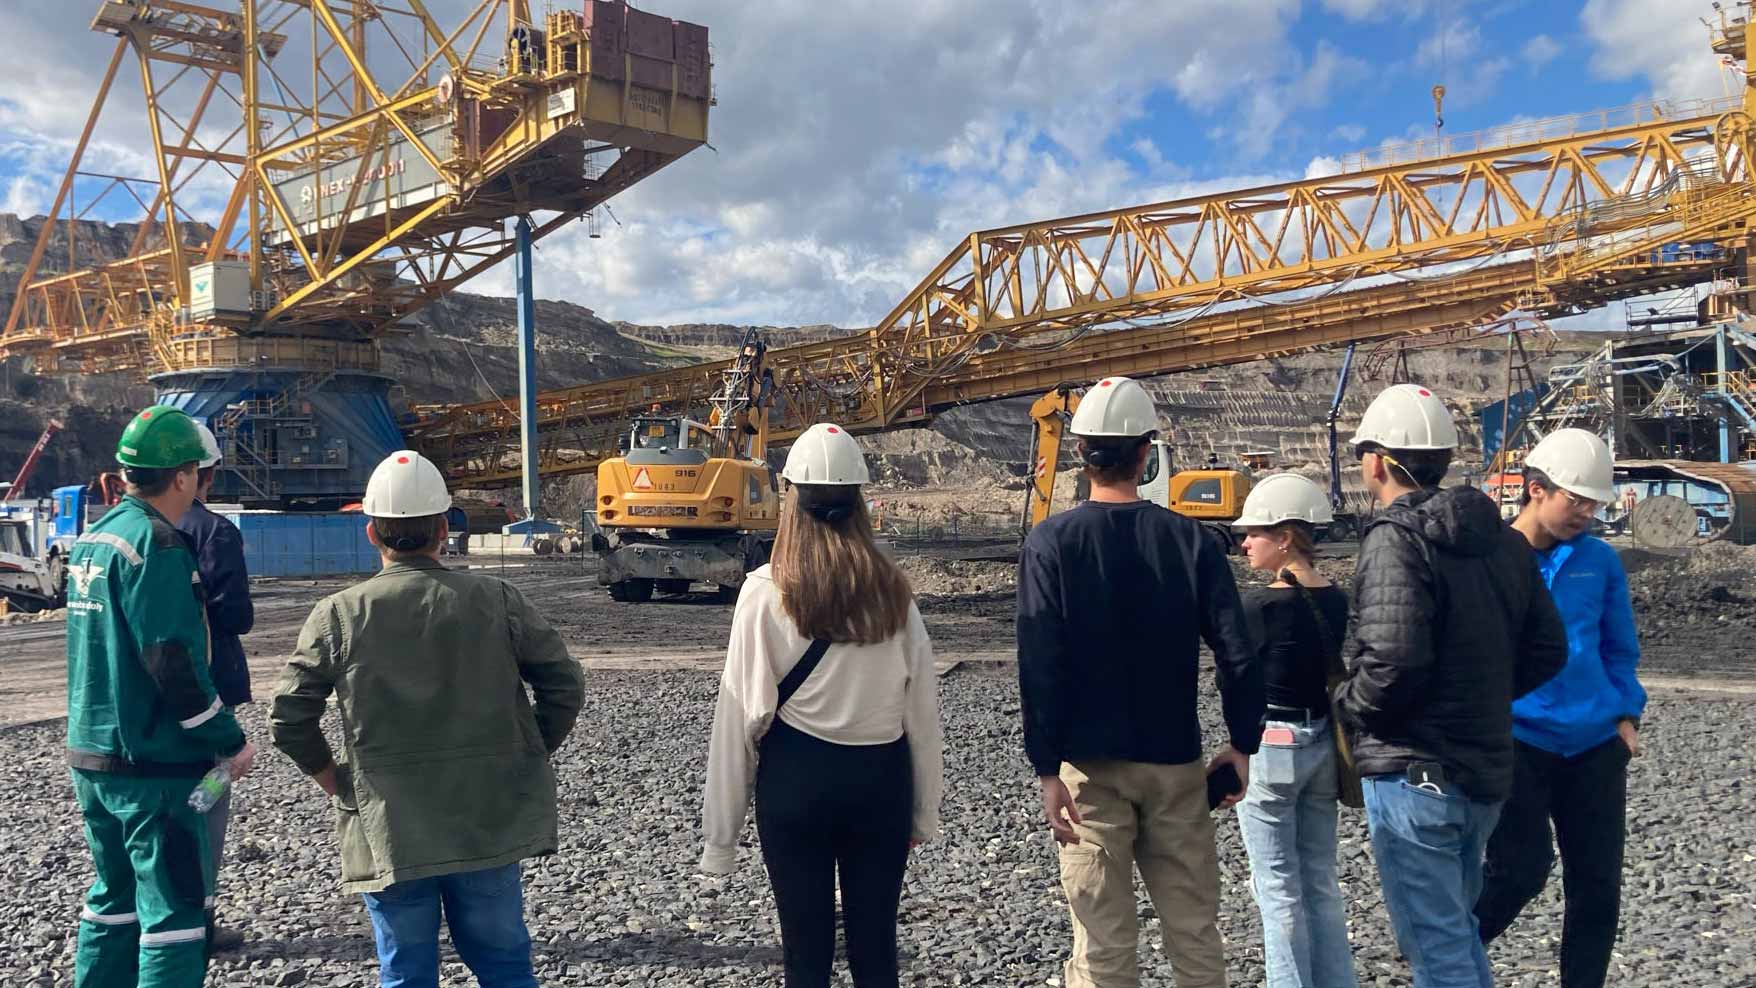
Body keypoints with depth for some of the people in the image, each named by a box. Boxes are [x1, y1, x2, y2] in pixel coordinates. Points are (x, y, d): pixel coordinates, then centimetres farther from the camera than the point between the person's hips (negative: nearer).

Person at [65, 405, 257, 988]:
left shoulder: (92, 538, 10)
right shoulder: (156, 545, -18)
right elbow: (174, 663, -23)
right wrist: (230, 742, -13)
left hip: (90, 754, 9)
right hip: (154, 765, -9)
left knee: (114, 898, 20)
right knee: (177, 910, -1)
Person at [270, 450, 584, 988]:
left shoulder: (339, 614, -6)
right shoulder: (496, 600, -5)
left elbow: (289, 718, -5)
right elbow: (565, 684, -2)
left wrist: (333, 779, 10)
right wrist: (526, 757, 9)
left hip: (389, 832, -1)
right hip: (488, 821, 1)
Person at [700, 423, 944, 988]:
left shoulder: (766, 592, -9)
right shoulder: (892, 590, -2)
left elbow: (741, 713, -8)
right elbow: (922, 709, 2)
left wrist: (720, 836, -1)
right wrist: (924, 812, 13)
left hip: (797, 778, -2)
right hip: (880, 778, 2)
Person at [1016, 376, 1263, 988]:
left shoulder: (1050, 544, -8)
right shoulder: (1190, 540, -3)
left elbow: (1039, 666, -13)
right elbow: (1238, 656, -5)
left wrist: (1047, 768, -10)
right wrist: (1242, 745, 6)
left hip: (1090, 764, -2)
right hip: (1176, 761, 2)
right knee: (1195, 931, 14)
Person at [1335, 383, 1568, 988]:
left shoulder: (1397, 540, -18)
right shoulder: (1503, 540, 8)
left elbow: (1394, 662, -27)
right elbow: (1547, 650, 11)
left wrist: (1348, 706, -9)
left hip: (1414, 774, -8)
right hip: (1486, 772, 8)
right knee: (1457, 930, 25)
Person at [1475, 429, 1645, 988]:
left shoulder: (1600, 560, 6)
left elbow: (1619, 647, 16)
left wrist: (1627, 714, 4)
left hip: (1594, 743, 4)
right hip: (1515, 739, -4)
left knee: (1598, 887, 7)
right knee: (1522, 871, -10)